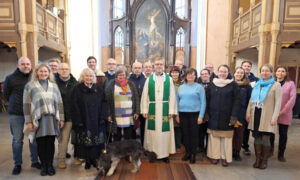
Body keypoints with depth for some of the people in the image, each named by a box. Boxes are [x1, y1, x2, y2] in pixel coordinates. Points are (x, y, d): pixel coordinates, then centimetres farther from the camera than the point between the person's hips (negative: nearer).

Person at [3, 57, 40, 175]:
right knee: (17, 139, 8)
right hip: (16, 113, -1)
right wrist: (16, 104, 9)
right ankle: (17, 164, 24)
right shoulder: (11, 78, -3)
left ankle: (35, 161, 25)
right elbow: (6, 94, 9)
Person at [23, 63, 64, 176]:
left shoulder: (54, 85, 12)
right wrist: (28, 121, -5)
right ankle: (43, 165, 22)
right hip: (38, 120, -2)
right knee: (41, 144, 4)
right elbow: (26, 104, 1)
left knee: (51, 143, 5)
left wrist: (61, 119, 7)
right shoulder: (30, 85, 4)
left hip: (52, 119, 2)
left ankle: (50, 165, 21)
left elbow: (59, 103, 11)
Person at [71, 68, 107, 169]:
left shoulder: (98, 90, 7)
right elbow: (75, 106, -5)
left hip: (96, 121, 2)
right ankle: (87, 161, 17)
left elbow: (103, 104, 3)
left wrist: (103, 118, -6)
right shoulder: (77, 89, 0)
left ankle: (94, 159, 19)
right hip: (83, 121, -2)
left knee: (96, 140, 5)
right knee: (85, 141, 4)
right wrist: (78, 121, -11)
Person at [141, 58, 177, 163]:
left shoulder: (169, 79, 4)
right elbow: (145, 95, 3)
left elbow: (172, 96, 1)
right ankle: (153, 152, 19)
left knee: (164, 130, 3)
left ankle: (165, 153, 17)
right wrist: (144, 110, -3)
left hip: (165, 109, 0)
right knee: (153, 130, 5)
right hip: (152, 109, 1)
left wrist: (171, 110, -5)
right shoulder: (149, 79, 5)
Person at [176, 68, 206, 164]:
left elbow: (203, 102, -4)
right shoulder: (181, 87, 10)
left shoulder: (199, 87, -1)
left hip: (194, 114, -3)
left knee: (194, 134, 3)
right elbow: (177, 101, 12)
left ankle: (193, 154, 19)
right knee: (185, 134, 9)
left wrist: (201, 116, -10)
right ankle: (187, 152, 25)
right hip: (183, 114, 3)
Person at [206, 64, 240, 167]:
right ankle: (215, 155, 20)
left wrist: (234, 115, -12)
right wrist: (208, 114, 0)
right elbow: (207, 100, 6)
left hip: (227, 116, -2)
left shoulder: (233, 85, 0)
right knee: (214, 136, 6)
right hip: (214, 116, 2)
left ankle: (225, 157, 19)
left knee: (226, 137, 5)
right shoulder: (212, 85, 6)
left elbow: (237, 101, -5)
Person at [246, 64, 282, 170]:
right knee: (257, 138, 7)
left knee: (265, 139, -1)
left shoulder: (276, 85, 1)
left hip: (267, 116, -4)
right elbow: (251, 100, 15)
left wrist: (274, 117, -12)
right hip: (256, 115, 4)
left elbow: (278, 103, -5)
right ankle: (258, 159, 20)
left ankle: (264, 160, 17)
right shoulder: (257, 84, 14)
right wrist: (248, 113, 8)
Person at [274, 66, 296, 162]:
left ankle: (281, 154, 19)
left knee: (283, 134, 6)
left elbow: (292, 99, -6)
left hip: (285, 114, -1)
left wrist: (283, 111, -12)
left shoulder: (290, 84, 2)